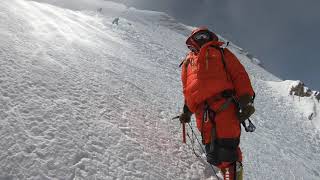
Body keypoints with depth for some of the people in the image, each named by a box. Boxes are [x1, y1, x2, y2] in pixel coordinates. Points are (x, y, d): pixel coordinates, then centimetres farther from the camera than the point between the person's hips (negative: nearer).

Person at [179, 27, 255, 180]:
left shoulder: (220, 53, 19)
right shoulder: (188, 62, 30)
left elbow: (239, 74, 7)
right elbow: (187, 89, 33)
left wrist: (245, 100, -6)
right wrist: (187, 111, 25)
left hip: (223, 105, -3)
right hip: (202, 112, 4)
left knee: (226, 149, -14)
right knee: (212, 153, -1)